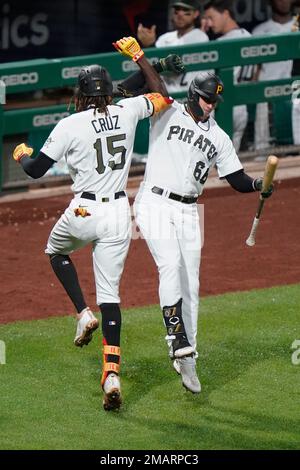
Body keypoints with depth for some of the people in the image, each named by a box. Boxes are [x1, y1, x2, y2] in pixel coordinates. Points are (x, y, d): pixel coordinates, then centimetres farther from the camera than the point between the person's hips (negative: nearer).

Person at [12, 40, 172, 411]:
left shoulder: (70, 126, -11)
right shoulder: (127, 112, 0)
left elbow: (36, 169, -6)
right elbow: (160, 95, 21)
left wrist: (20, 154, 16)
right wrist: (138, 56, 27)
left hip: (83, 213, -3)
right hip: (119, 214, 3)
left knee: (56, 250, 32)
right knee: (109, 291, 6)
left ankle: (84, 314, 11)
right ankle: (112, 372, -8)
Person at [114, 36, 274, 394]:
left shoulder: (218, 137, 14)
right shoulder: (166, 113, 3)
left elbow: (238, 180, 12)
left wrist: (259, 185, -8)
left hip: (188, 213, 5)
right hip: (155, 204, -5)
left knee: (190, 285, 2)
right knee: (171, 265, -25)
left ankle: (186, 361, 8)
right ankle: (179, 344, -28)